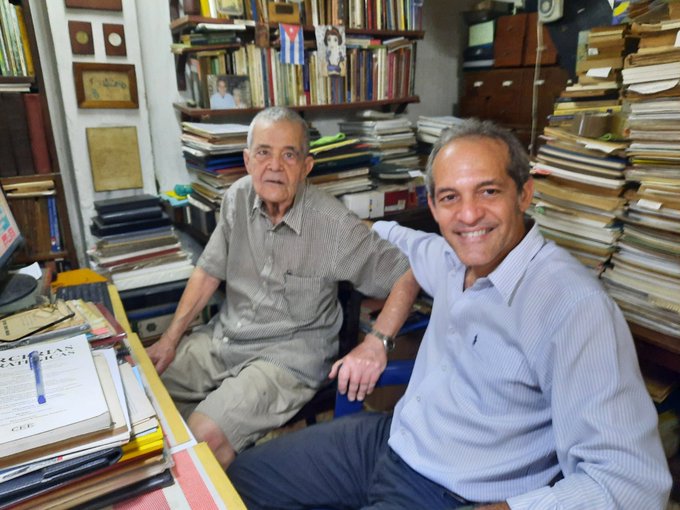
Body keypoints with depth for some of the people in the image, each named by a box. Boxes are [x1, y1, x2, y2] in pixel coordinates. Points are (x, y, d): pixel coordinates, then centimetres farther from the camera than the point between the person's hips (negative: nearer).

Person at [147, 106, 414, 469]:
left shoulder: (334, 224, -19)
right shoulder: (238, 198, -1)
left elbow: (405, 273, -14)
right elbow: (208, 272, 7)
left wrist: (376, 343, -27)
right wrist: (170, 338, 3)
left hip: (288, 356, -6)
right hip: (223, 337, 6)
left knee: (204, 435, -24)